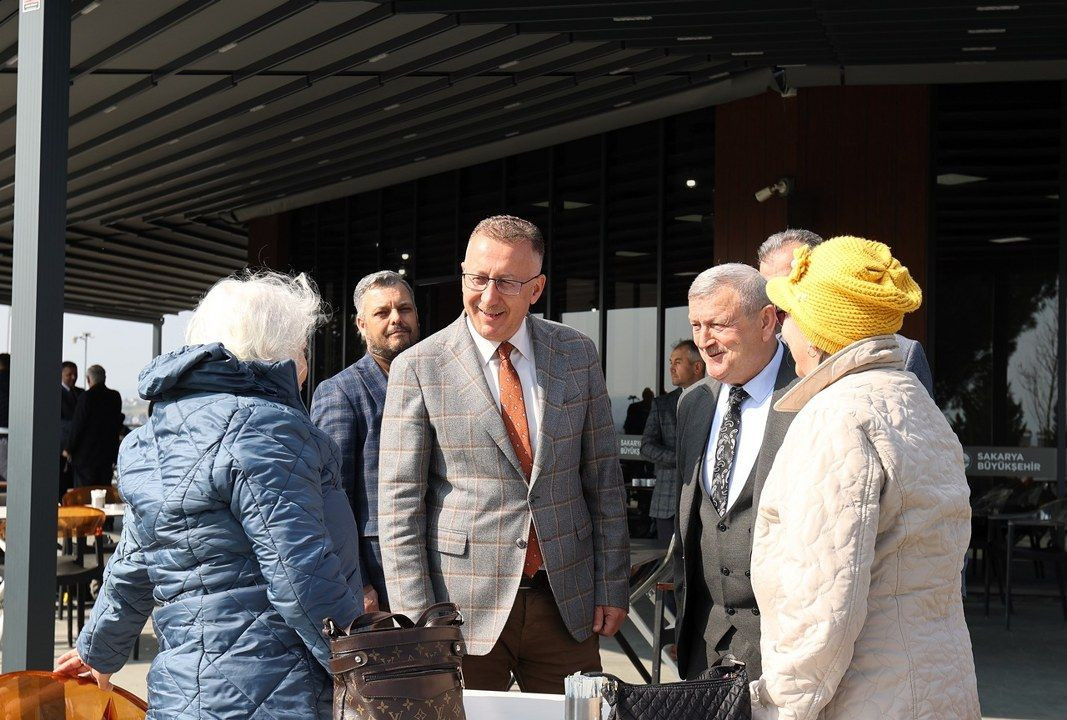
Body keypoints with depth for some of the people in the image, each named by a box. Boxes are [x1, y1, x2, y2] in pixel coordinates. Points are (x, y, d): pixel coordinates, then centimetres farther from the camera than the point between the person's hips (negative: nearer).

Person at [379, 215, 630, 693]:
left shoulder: (578, 356, 5)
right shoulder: (418, 368, -5)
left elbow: (603, 477, 9)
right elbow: (399, 502, -5)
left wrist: (612, 586, 6)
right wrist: (415, 618, -9)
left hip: (568, 604, 3)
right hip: (463, 608, -3)